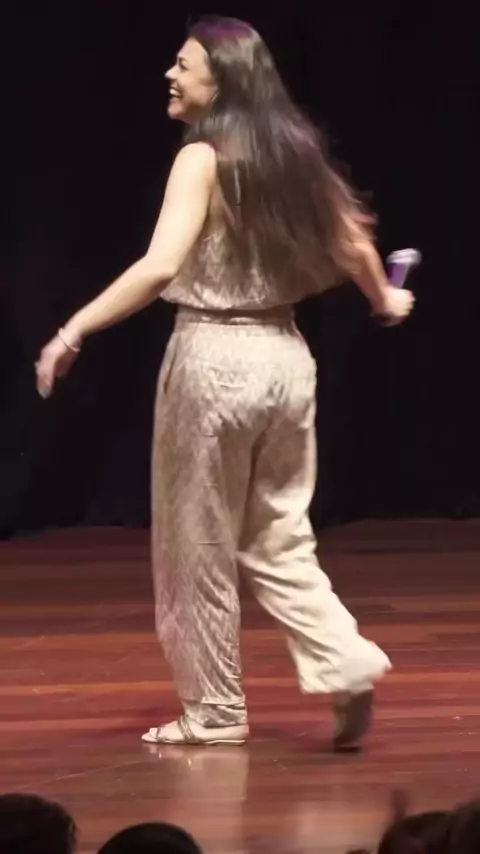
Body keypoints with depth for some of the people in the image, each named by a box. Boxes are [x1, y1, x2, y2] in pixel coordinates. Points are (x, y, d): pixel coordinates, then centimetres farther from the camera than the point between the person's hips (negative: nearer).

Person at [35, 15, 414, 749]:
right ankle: (345, 665, 1)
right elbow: (353, 243, 16)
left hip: (215, 359, -7)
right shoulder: (290, 150, 7)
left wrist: (75, 330, -25)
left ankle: (214, 712, 13)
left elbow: (160, 267, -25)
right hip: (284, 356, 7)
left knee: (199, 548, 6)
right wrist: (385, 299, 36)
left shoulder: (202, 159, -14)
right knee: (279, 538, 16)